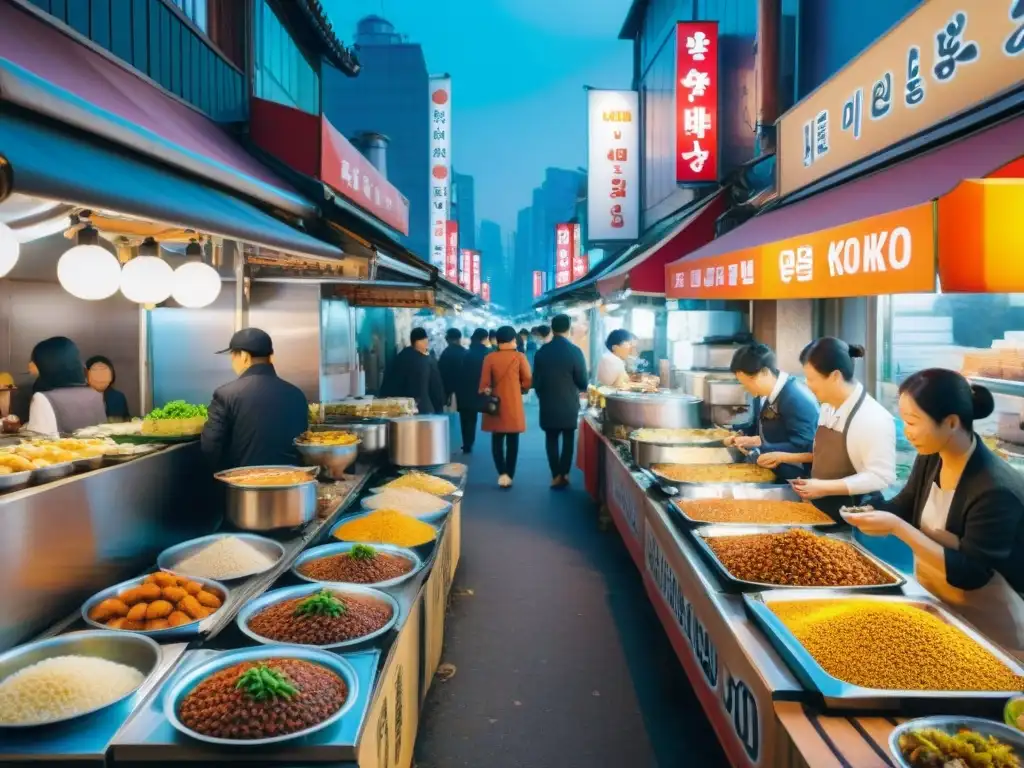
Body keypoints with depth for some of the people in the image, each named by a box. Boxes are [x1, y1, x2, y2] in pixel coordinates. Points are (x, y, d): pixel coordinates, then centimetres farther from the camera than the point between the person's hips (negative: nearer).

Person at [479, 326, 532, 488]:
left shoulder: (489, 358, -4)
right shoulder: (519, 357, -6)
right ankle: (509, 475, 9)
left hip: (496, 404, 1)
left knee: (497, 440, 9)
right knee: (512, 441, 8)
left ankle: (502, 473, -4)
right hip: (514, 405, -1)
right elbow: (527, 381, -4)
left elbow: (484, 383, -3)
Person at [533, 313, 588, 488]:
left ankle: (556, 475, 9)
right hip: (569, 404, -2)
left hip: (548, 404, 2)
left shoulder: (542, 351, -4)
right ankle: (564, 474, 13)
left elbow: (536, 379, 3)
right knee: (568, 438, 14)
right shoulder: (575, 351, -14)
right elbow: (582, 381, -10)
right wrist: (581, 389, 14)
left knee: (551, 439, 12)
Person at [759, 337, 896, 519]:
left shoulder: (874, 419, -22)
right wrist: (784, 457, 9)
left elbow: (881, 477, -23)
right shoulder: (828, 407, 3)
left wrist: (825, 487, -26)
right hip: (819, 507, 8)